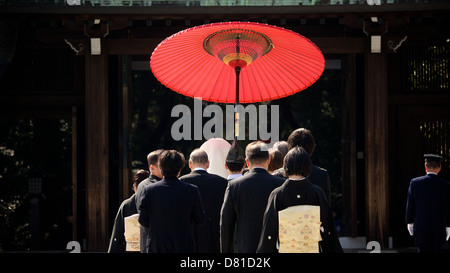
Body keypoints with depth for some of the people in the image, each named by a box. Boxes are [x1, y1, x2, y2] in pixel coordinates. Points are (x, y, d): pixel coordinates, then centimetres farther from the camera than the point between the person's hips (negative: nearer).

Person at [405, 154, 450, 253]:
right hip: (439, 228, 0)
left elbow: (410, 205, 1)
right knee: (437, 251, 10)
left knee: (423, 251, 4)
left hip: (420, 227, 1)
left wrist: (410, 223, 11)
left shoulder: (414, 183, -5)